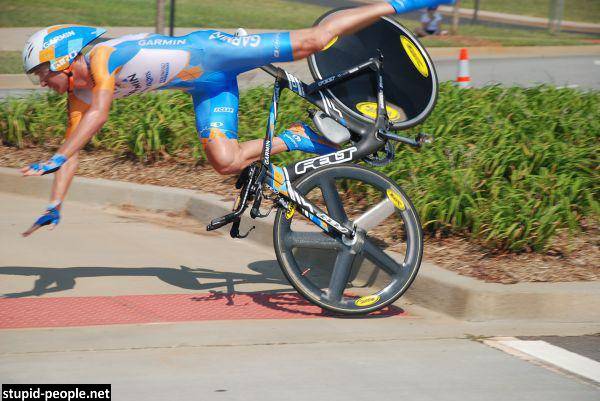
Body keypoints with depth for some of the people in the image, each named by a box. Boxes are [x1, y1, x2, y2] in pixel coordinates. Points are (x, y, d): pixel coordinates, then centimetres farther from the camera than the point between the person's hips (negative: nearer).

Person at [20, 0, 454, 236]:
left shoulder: (101, 56, -21)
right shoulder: (78, 94, 4)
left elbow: (100, 114, -35)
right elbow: (73, 151, 9)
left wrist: (55, 159, -36)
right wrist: (54, 206, 3)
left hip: (209, 51, -7)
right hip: (206, 87, 8)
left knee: (311, 40, -11)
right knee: (226, 161, -5)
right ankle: (298, 138, 10)